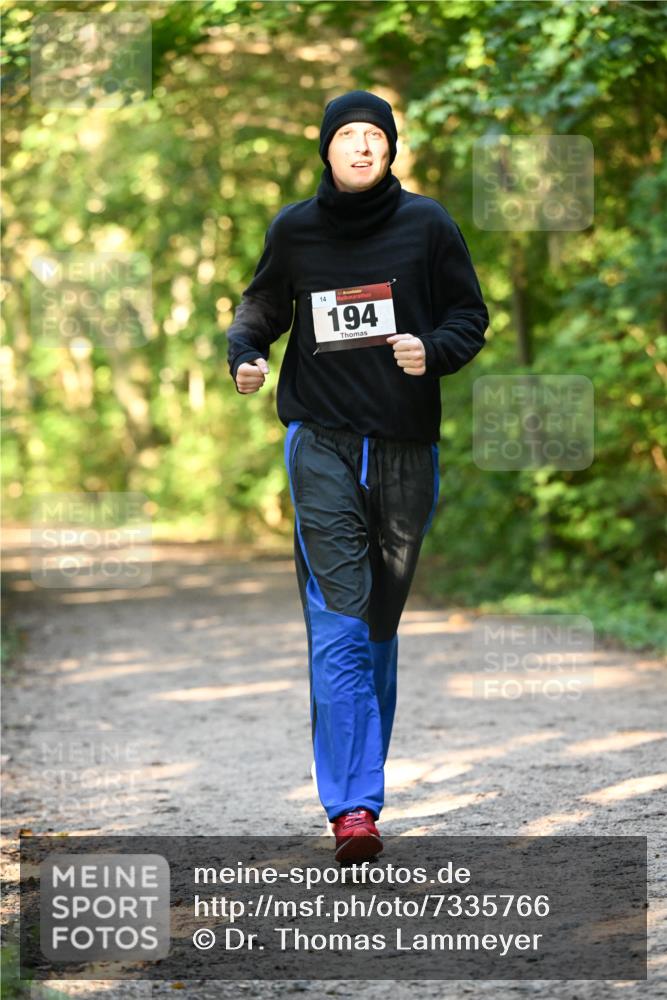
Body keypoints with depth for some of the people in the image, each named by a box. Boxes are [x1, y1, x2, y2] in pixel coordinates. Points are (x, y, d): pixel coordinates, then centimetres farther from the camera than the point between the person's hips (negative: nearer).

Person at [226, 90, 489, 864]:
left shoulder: (425, 223, 1)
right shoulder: (294, 229, 3)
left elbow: (470, 313, 7)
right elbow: (263, 305, 17)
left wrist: (435, 350, -12)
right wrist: (246, 352, -3)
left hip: (407, 445, 1)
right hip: (323, 444, -1)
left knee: (382, 619, 12)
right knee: (338, 624, -12)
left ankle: (363, 771, 27)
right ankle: (352, 805, -16)